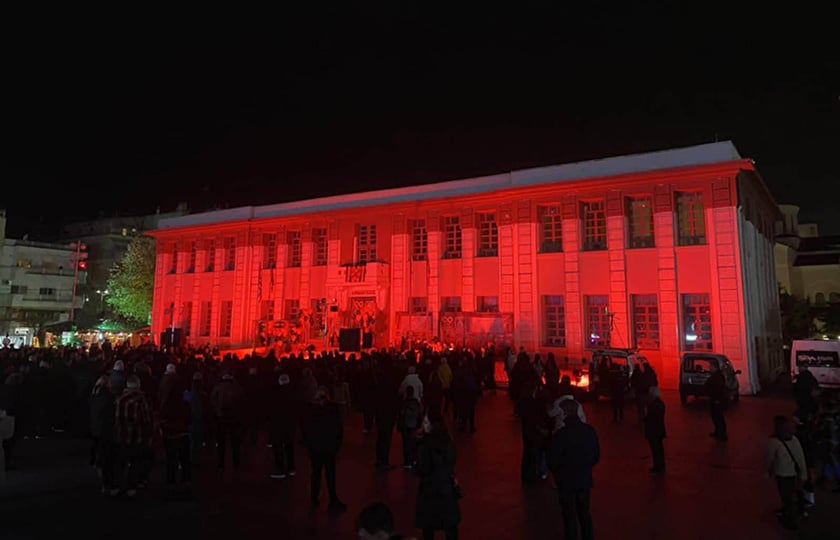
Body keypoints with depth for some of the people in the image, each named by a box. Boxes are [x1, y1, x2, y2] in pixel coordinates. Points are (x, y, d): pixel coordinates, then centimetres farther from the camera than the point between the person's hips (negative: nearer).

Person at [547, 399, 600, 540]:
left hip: (566, 481, -5)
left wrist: (557, 472, 5)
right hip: (585, 479, 5)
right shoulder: (590, 430, -8)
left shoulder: (561, 434, -25)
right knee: (584, 513, 21)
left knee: (570, 516, 11)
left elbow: (553, 461, -17)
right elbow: (596, 456, 3)